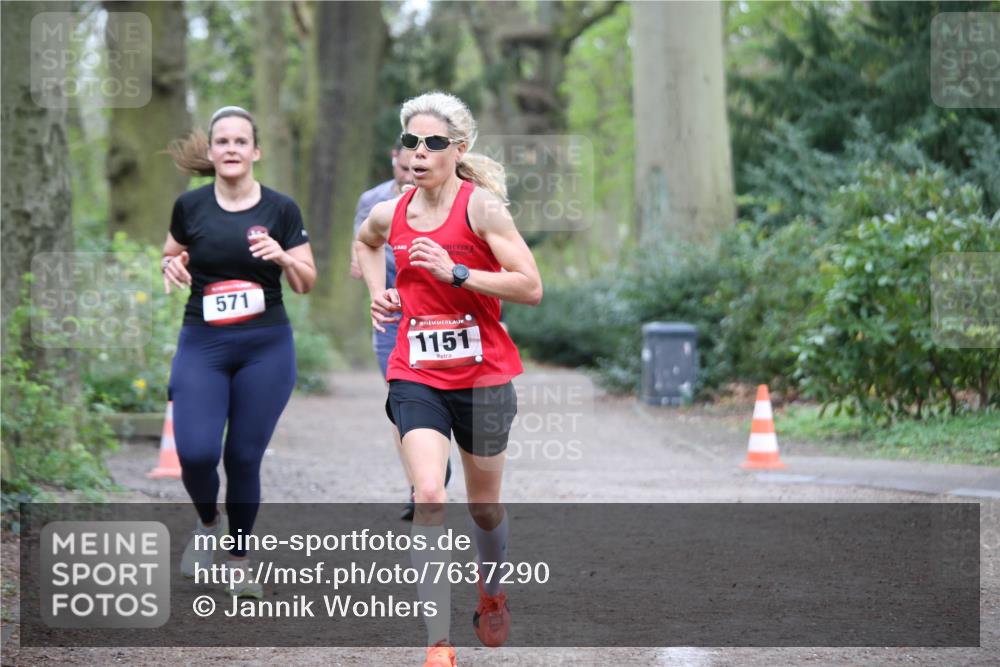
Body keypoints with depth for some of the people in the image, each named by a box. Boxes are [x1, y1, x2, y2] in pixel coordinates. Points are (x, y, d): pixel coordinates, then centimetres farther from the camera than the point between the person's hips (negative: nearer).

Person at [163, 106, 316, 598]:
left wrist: (284, 258, -18)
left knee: (245, 457, 2)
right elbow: (171, 254, 17)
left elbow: (307, 283, 2)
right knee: (196, 452, -14)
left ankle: (239, 563, 20)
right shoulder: (190, 206, 0)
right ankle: (208, 522, 19)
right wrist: (170, 265, -6)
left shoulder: (280, 209, -2)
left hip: (266, 347, 0)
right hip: (202, 344, 0)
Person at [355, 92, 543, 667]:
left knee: (485, 505, 14)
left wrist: (455, 272, -23)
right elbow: (365, 242, 30)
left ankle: (492, 593, 47)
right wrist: (378, 291, 12)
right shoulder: (390, 214, 4)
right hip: (416, 377, 2)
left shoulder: (481, 205, -10)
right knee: (429, 496, -18)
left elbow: (531, 287, -16)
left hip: (484, 377, -2)